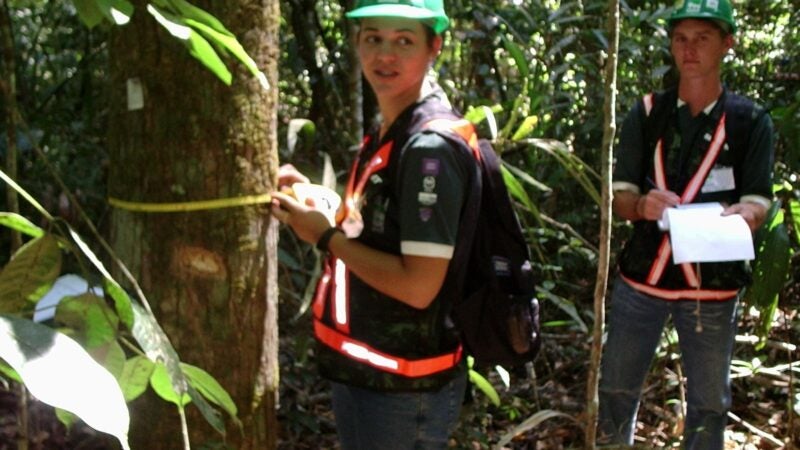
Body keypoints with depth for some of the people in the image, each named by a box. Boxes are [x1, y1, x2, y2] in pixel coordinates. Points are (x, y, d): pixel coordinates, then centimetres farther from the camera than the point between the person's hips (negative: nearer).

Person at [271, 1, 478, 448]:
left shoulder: (431, 146, -21)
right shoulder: (387, 133, 9)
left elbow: (418, 285, -25)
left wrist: (325, 235, -15)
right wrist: (320, 209, 2)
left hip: (403, 390, -9)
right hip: (365, 372, 9)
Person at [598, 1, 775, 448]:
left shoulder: (751, 121, -2)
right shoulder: (647, 114, 3)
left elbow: (758, 205, -5)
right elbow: (620, 198, 1)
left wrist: (737, 215, -30)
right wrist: (643, 204, -23)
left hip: (713, 284, -1)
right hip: (642, 277, 2)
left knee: (708, 403, 8)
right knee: (617, 390, 11)